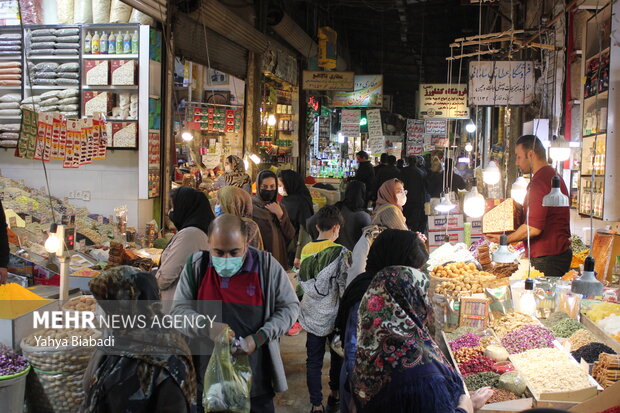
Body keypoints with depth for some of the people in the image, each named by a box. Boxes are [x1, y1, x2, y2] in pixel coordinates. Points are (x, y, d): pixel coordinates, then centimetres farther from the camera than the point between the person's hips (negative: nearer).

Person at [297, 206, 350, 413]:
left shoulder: (306, 250, -3)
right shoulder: (340, 253, -16)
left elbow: (302, 282, 6)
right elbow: (345, 287, -16)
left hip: (311, 316, 3)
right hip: (333, 316, -3)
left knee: (313, 361, 9)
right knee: (338, 355, 18)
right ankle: (335, 395, 34)